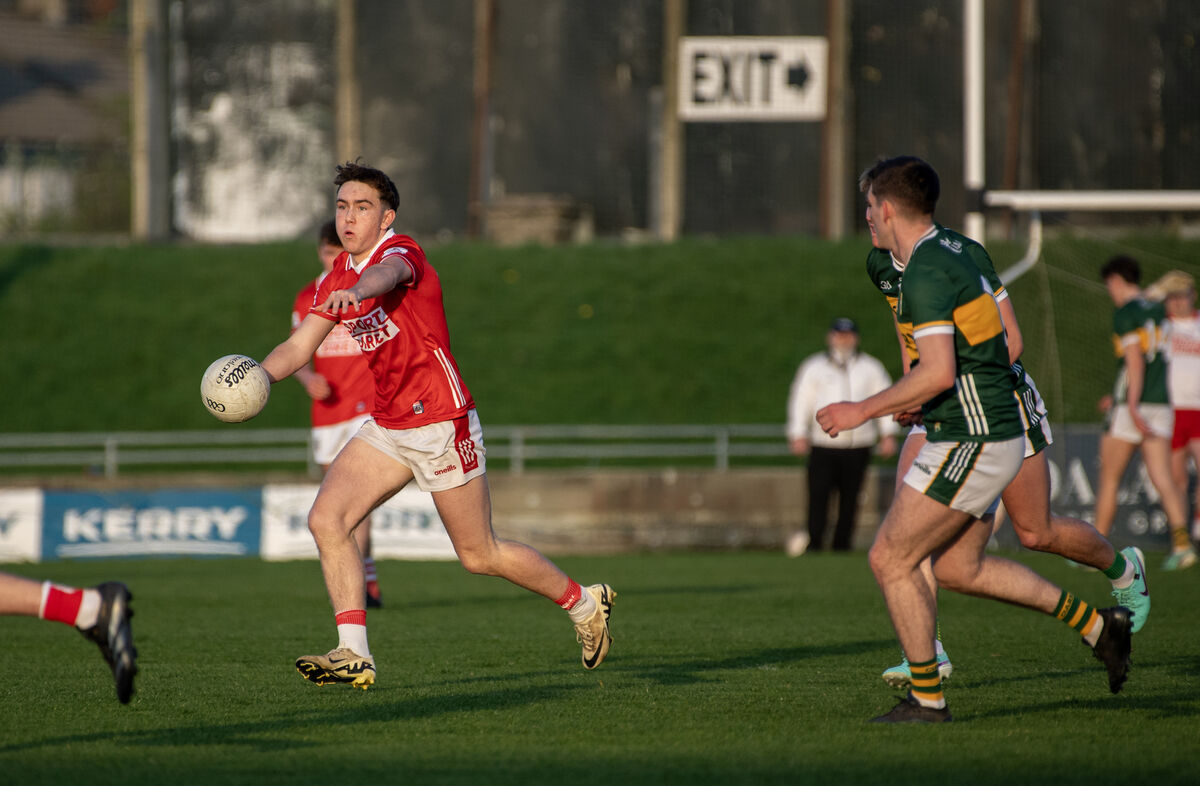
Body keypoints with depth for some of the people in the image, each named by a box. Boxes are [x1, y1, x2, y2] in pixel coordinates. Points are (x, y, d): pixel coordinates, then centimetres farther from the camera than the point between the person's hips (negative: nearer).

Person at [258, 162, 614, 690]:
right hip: (387, 427, 7)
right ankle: (354, 655, -12)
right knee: (326, 520, -11)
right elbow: (300, 346, 7)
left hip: (442, 423, -7)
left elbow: (387, 274, -43)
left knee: (479, 555, 3)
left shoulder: (403, 252, -17)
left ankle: (584, 603, 25)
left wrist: (357, 290, -67)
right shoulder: (338, 276, 8)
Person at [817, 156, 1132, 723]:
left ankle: (927, 697, 1)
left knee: (890, 559, -4)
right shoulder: (952, 252, 13)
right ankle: (1095, 623, 20)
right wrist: (916, 400, 27)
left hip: (970, 442, -10)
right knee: (957, 568, 18)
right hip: (994, 433, 10)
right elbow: (1002, 342, 21)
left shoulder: (925, 274, -19)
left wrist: (863, 410, -20)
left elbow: (939, 372, -28)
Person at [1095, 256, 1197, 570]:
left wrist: (1132, 407, -23)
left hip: (1132, 407, -7)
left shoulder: (1125, 313, -9)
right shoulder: (1157, 311, 15)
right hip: (1161, 403, 7)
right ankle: (1181, 544, -20)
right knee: (1162, 479, -2)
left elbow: (1135, 360, -19)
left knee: (1109, 478, 5)